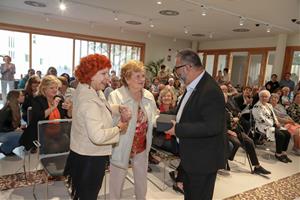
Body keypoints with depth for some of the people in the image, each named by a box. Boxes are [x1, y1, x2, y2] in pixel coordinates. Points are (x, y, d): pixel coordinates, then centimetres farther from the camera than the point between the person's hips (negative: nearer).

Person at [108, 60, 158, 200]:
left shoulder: (149, 96, -1)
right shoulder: (115, 96, -19)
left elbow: (153, 119, 7)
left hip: (142, 147, 5)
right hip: (121, 148, -5)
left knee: (142, 181, 25)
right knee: (117, 182, 17)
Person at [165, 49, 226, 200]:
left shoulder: (210, 91, -27)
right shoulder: (193, 86, 4)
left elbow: (212, 126, -33)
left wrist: (178, 129, -27)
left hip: (203, 159, -9)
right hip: (192, 155, 9)